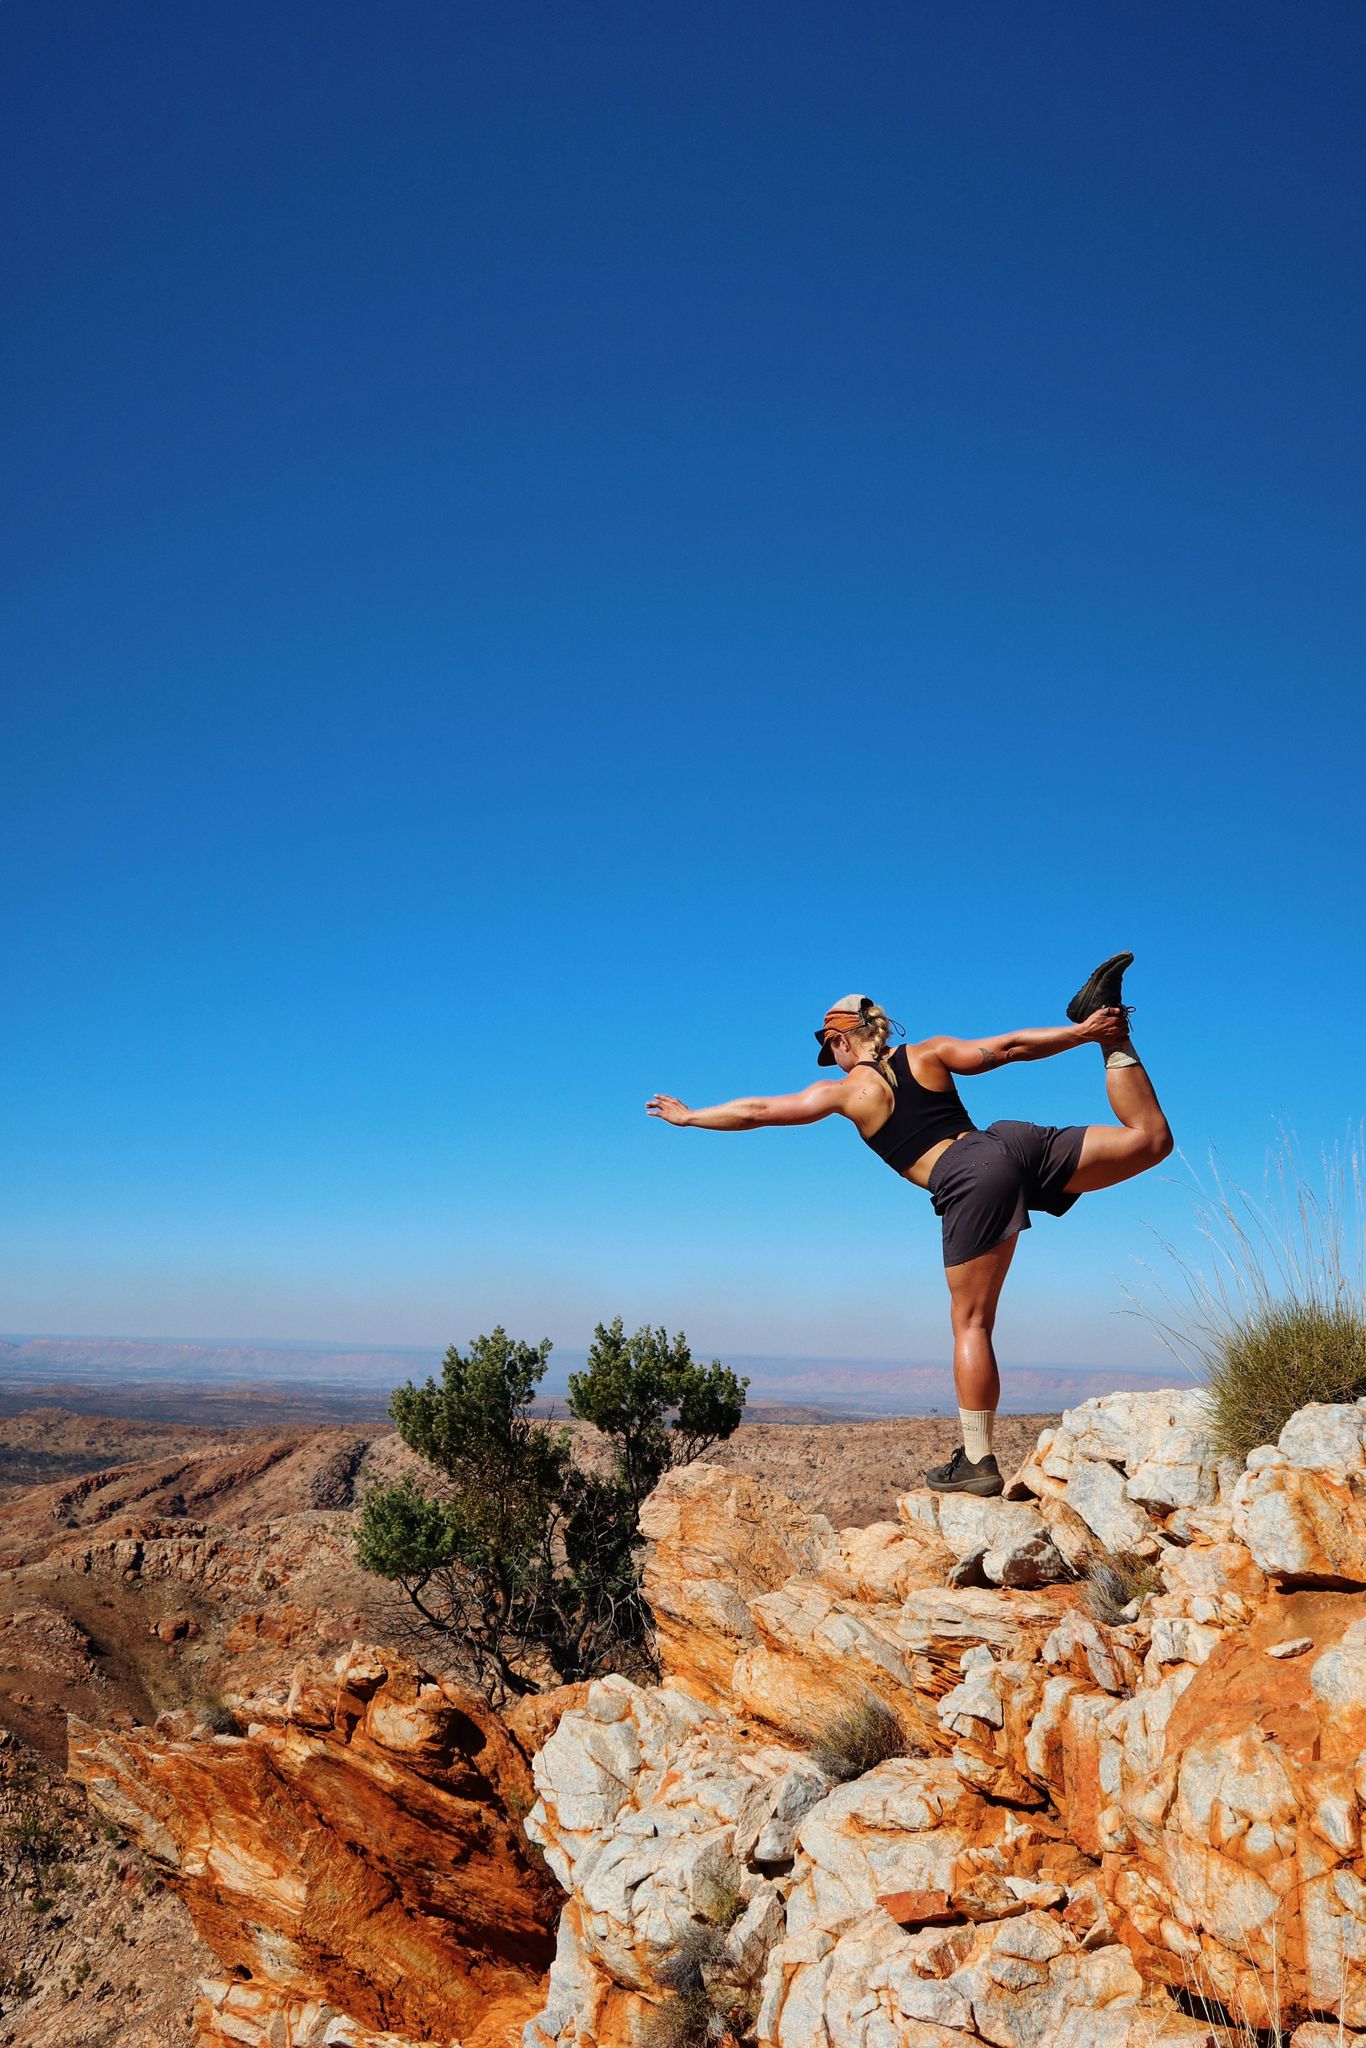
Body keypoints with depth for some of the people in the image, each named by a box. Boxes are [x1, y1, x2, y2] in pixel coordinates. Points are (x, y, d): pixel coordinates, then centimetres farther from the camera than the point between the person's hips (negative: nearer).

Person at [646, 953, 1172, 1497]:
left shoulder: (844, 1090, 11)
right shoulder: (929, 1053, 19)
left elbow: (756, 1111, 18)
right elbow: (1010, 1047, 10)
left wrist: (688, 1116, 28)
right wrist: (1082, 1032, 12)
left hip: (969, 1183, -4)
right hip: (1015, 1141, 4)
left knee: (971, 1325, 2)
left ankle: (977, 1461, 2)